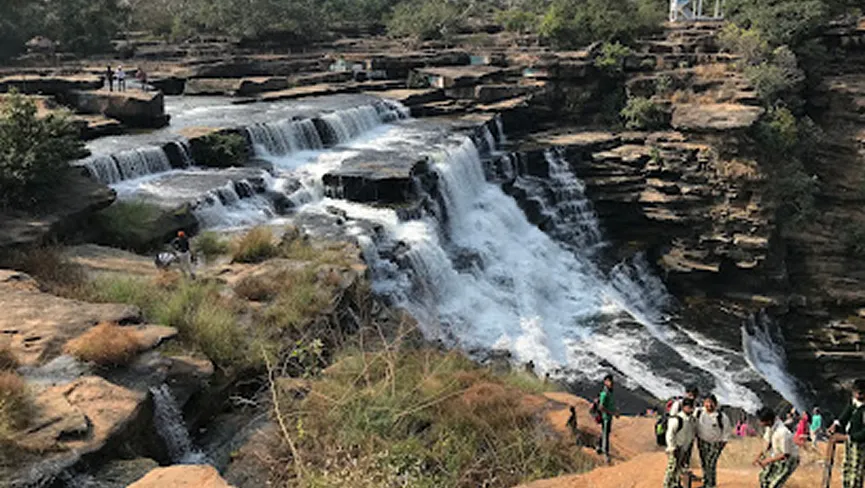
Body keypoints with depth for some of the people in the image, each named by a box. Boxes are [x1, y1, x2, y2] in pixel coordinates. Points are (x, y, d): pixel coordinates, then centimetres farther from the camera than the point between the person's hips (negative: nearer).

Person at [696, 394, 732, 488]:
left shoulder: (721, 416, -16)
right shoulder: (699, 412, -6)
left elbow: (727, 430, -5)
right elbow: (695, 426, 8)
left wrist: (724, 442, -3)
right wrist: (697, 439, 9)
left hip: (715, 444, -4)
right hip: (703, 442, 4)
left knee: (711, 464, -11)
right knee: (703, 463, 12)